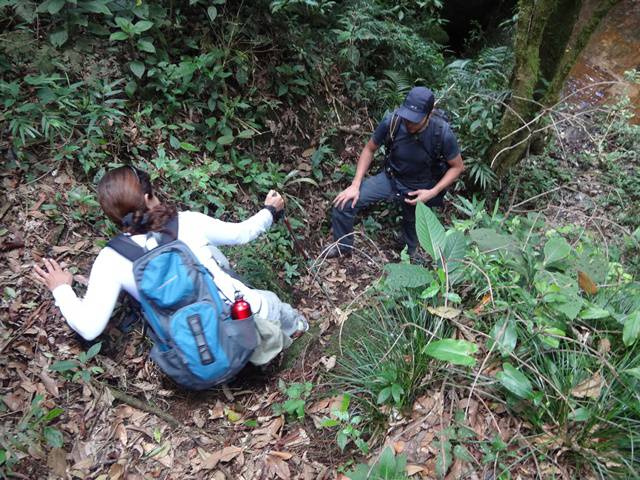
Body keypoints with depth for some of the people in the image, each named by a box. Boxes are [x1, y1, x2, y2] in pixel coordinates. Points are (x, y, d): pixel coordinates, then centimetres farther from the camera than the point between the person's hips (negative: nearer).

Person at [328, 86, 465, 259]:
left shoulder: (442, 133, -26)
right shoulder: (392, 121, -24)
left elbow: (457, 167, -10)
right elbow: (369, 149, -7)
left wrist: (433, 192, -21)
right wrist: (355, 185, -15)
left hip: (419, 189, -1)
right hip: (391, 178, 1)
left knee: (413, 230, 18)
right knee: (343, 203, -14)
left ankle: (410, 258, 54)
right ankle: (343, 247, 12)